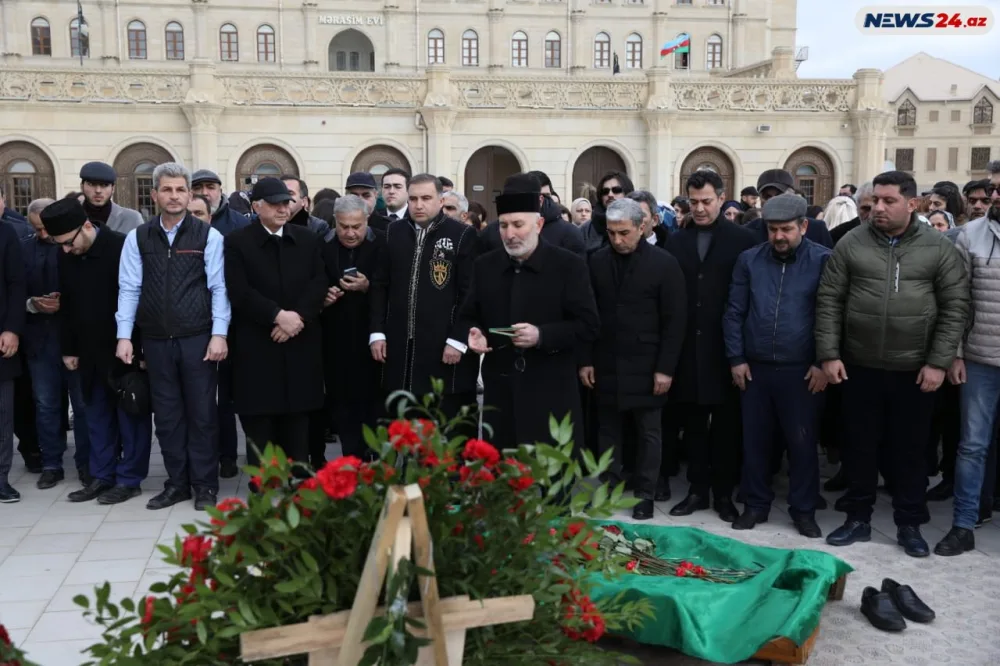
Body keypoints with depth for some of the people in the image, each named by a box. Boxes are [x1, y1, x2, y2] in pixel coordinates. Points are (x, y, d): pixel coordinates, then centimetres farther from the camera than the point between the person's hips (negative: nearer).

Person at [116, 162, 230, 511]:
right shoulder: (137, 238, 5)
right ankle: (177, 483, 23)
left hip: (198, 339, -2)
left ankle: (205, 485, 16)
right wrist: (124, 336, -4)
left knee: (202, 413, 5)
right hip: (156, 340, 3)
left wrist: (219, 334, -11)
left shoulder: (208, 236, -2)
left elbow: (218, 288, -4)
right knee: (167, 414, 11)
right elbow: (129, 289, 3)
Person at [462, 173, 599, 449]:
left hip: (551, 396, -3)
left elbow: (588, 326, -6)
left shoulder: (569, 265, -3)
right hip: (500, 393, 4)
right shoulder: (485, 265, 10)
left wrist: (542, 335, -20)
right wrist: (475, 334, -5)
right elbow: (470, 316, 18)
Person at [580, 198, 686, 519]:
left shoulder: (664, 263, -5)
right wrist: (586, 360, 2)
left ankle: (646, 494, 19)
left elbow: (675, 320, -6)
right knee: (608, 430, 10)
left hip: (646, 367, -3)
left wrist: (665, 368, -10)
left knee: (648, 432, 7)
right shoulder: (597, 261, 3)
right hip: (606, 364, 3)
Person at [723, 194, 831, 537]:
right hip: (754, 368, 3)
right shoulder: (749, 260, 4)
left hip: (801, 371, -3)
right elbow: (734, 313, 6)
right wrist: (736, 359, 1)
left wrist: (823, 362, -6)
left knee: (802, 442, 6)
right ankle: (756, 503, 26)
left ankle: (804, 509, 21)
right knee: (755, 439, 11)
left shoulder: (823, 261, -3)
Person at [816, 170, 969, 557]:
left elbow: (955, 308, -2)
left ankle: (910, 524, 24)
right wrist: (828, 354, -6)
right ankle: (858, 518, 25)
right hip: (859, 366, 1)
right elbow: (829, 301, 1)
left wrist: (939, 362, -8)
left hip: (914, 370, -1)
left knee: (909, 449, 10)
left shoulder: (939, 248, -2)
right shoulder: (851, 244, 0)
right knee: (859, 446, 10)